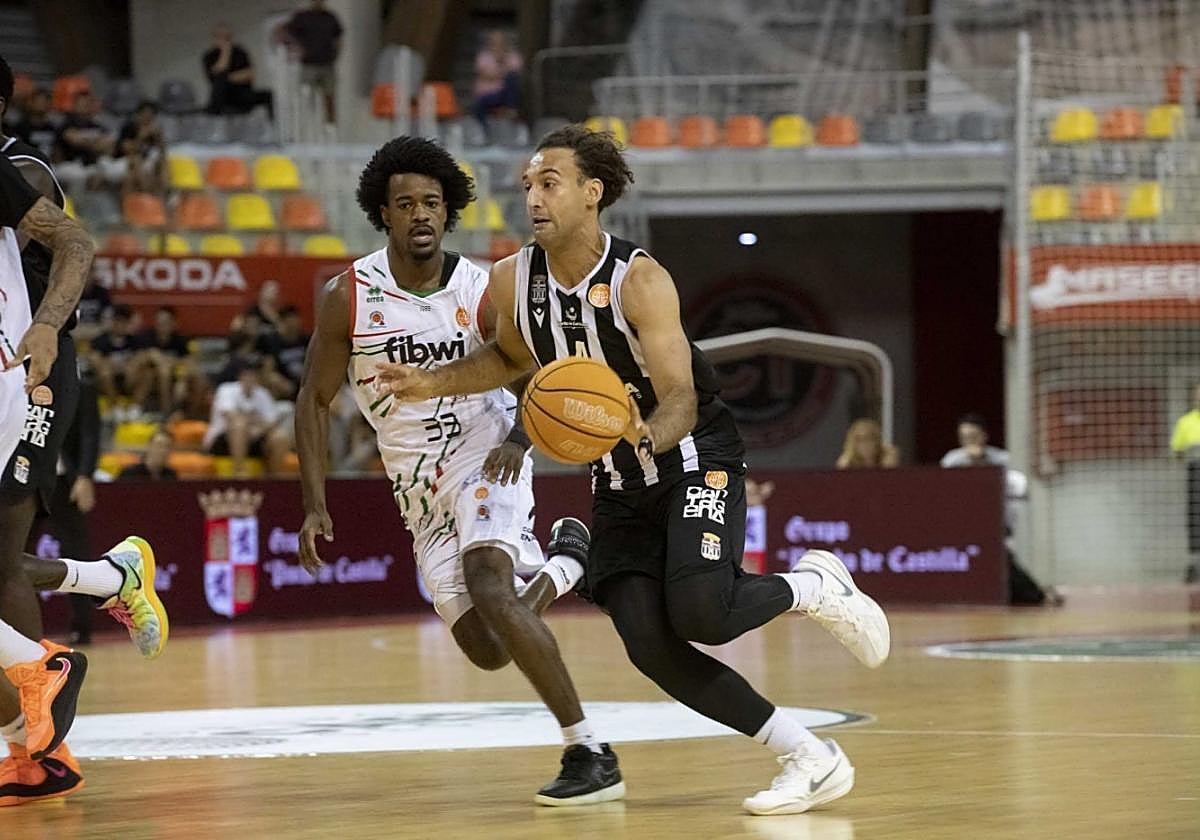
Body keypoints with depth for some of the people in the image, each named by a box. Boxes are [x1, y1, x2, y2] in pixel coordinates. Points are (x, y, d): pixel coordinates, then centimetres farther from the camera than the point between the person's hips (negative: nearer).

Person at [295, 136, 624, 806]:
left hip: (485, 456, -3)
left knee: (489, 587, -30)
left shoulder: (481, 293, -10)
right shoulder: (351, 297, -8)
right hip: (420, 486, 3)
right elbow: (316, 399, 1)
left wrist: (519, 437, -17)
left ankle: (590, 752, -25)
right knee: (487, 650, 2)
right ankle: (564, 562, 37)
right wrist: (316, 505, -5)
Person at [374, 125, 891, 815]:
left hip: (695, 458, -6)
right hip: (619, 483, 6)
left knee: (700, 615, -27)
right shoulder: (512, 282, -5)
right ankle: (811, 758, -1)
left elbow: (680, 403, -25)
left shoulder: (639, 280, -22)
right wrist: (431, 383, 4)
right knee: (651, 648, -11)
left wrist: (646, 434, -46)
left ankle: (815, 587, 7)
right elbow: (512, 357, 18)